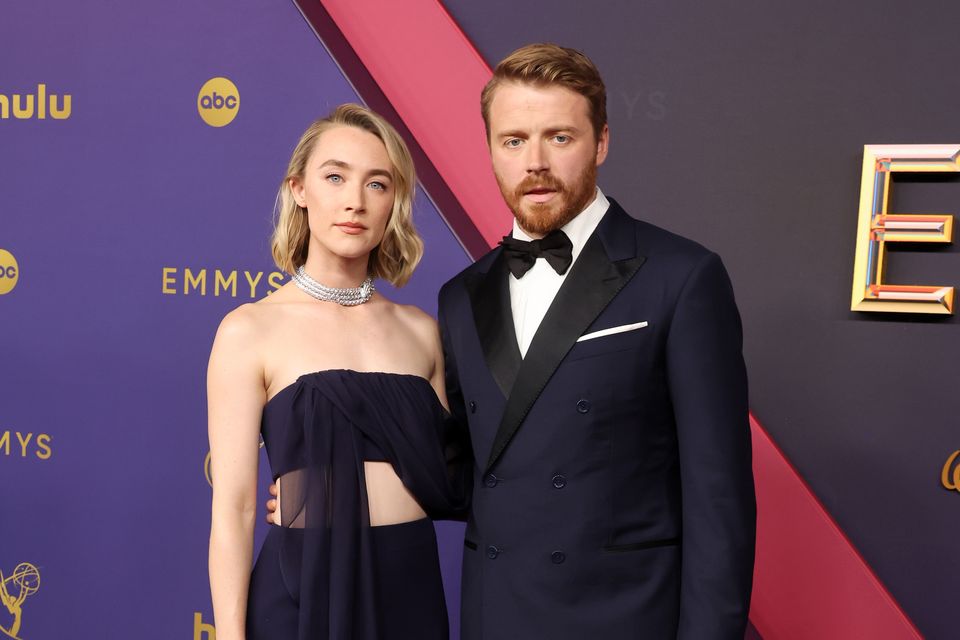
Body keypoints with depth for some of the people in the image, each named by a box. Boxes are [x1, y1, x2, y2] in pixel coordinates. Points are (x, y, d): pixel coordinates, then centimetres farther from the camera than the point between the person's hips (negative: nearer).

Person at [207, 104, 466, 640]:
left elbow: (446, 480, 11)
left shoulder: (421, 331, 5)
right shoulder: (250, 331, -6)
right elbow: (233, 507, -8)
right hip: (305, 591, -3)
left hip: (413, 589, 4)